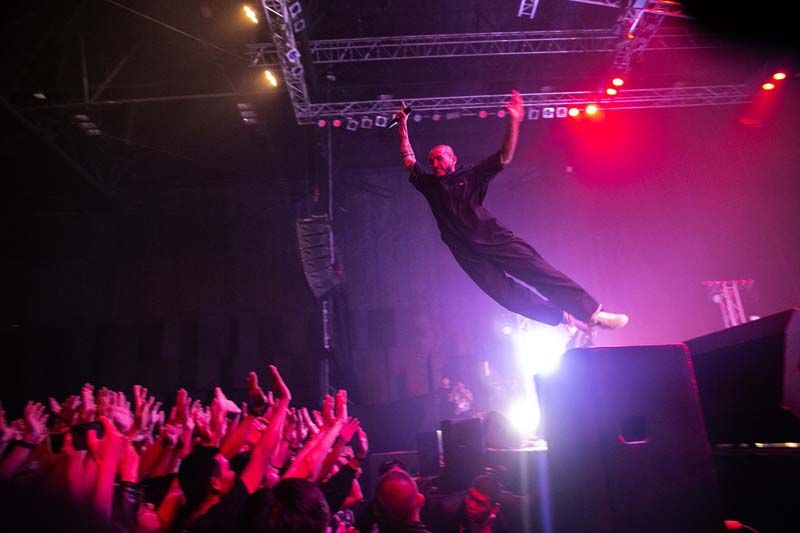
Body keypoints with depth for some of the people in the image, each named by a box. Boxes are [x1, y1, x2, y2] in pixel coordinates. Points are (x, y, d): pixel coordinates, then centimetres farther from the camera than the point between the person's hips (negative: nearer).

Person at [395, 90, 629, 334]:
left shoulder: (471, 176, 13)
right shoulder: (430, 186, 19)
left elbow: (504, 158, 7)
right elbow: (408, 159, 21)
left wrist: (513, 122, -2)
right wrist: (403, 125, 21)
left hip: (493, 238, -1)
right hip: (467, 252, 1)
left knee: (538, 271, -12)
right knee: (508, 295, -7)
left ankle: (593, 313, -12)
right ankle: (566, 319, 2)